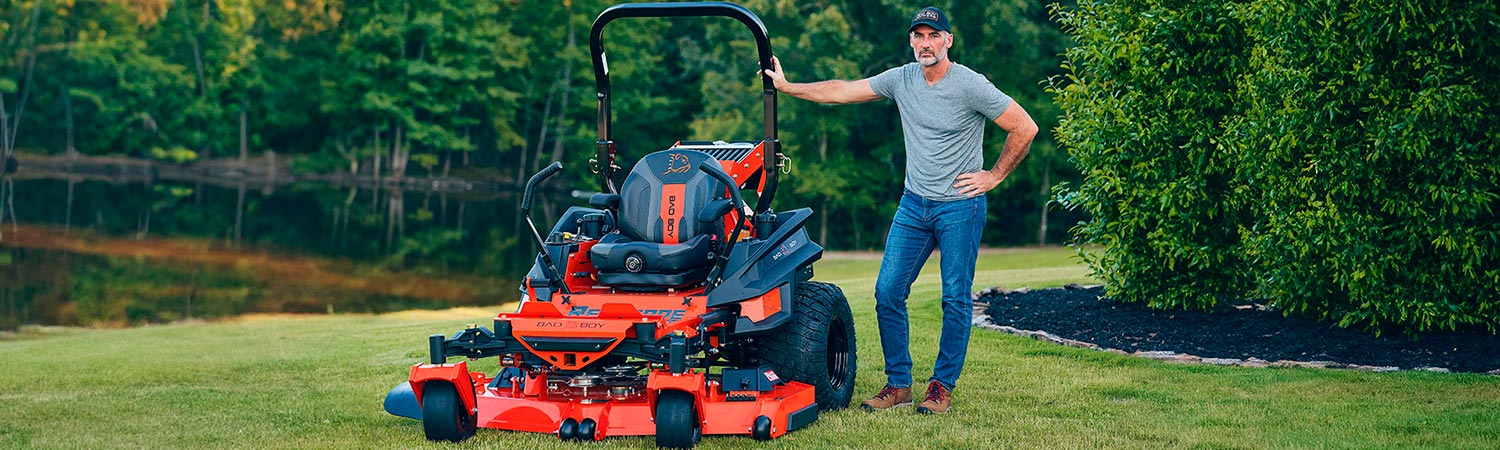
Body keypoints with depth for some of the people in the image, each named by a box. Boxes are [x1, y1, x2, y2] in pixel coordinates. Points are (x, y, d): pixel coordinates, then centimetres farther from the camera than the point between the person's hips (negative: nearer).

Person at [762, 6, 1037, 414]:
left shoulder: (970, 86, -11)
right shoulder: (901, 79, 3)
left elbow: (1025, 128, -8)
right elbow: (841, 91, 7)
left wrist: (994, 176, -5)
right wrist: (786, 87, 4)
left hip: (959, 207, -5)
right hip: (913, 204, 5)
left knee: (956, 299, 0)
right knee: (888, 292, 0)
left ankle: (943, 387, 10)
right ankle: (898, 384, 10)